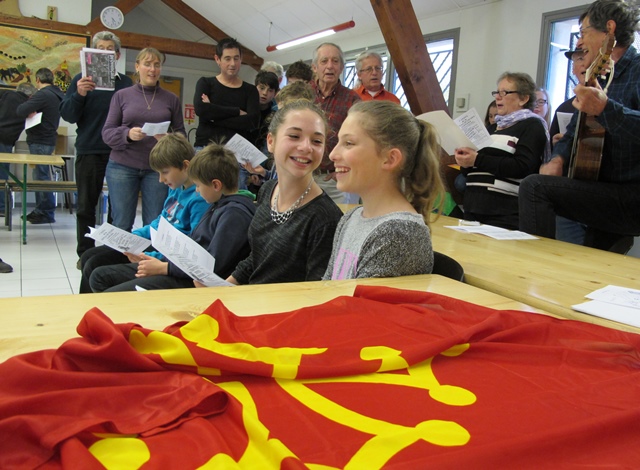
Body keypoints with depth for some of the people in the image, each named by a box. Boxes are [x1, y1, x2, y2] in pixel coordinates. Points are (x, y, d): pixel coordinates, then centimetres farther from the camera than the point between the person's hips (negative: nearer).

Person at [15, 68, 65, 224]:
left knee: (41, 177, -5)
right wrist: (34, 111, 9)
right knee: (40, 176, 14)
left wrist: (29, 110, -3)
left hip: (40, 141, -9)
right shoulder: (58, 94, 12)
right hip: (48, 138, 9)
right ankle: (41, 210, 20)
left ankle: (47, 213, -1)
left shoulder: (43, 95, -17)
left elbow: (20, 111, -22)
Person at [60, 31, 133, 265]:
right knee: (86, 205, 6)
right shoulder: (81, 80, 4)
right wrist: (78, 95, -19)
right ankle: (85, 253, 16)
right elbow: (67, 115, -2)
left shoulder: (126, 82, 8)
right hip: (89, 151, -1)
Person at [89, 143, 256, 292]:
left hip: (194, 281, -11)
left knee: (110, 297, -20)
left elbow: (212, 266, -22)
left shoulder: (235, 213, -17)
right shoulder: (218, 205, 16)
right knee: (100, 276, 12)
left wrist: (163, 267, -13)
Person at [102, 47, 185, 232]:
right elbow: (107, 133, 4)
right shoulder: (121, 95, 7)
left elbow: (181, 134, 7)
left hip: (157, 169, 0)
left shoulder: (171, 99, 9)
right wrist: (127, 134, -16)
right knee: (121, 226, 1)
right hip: (122, 167, 0)